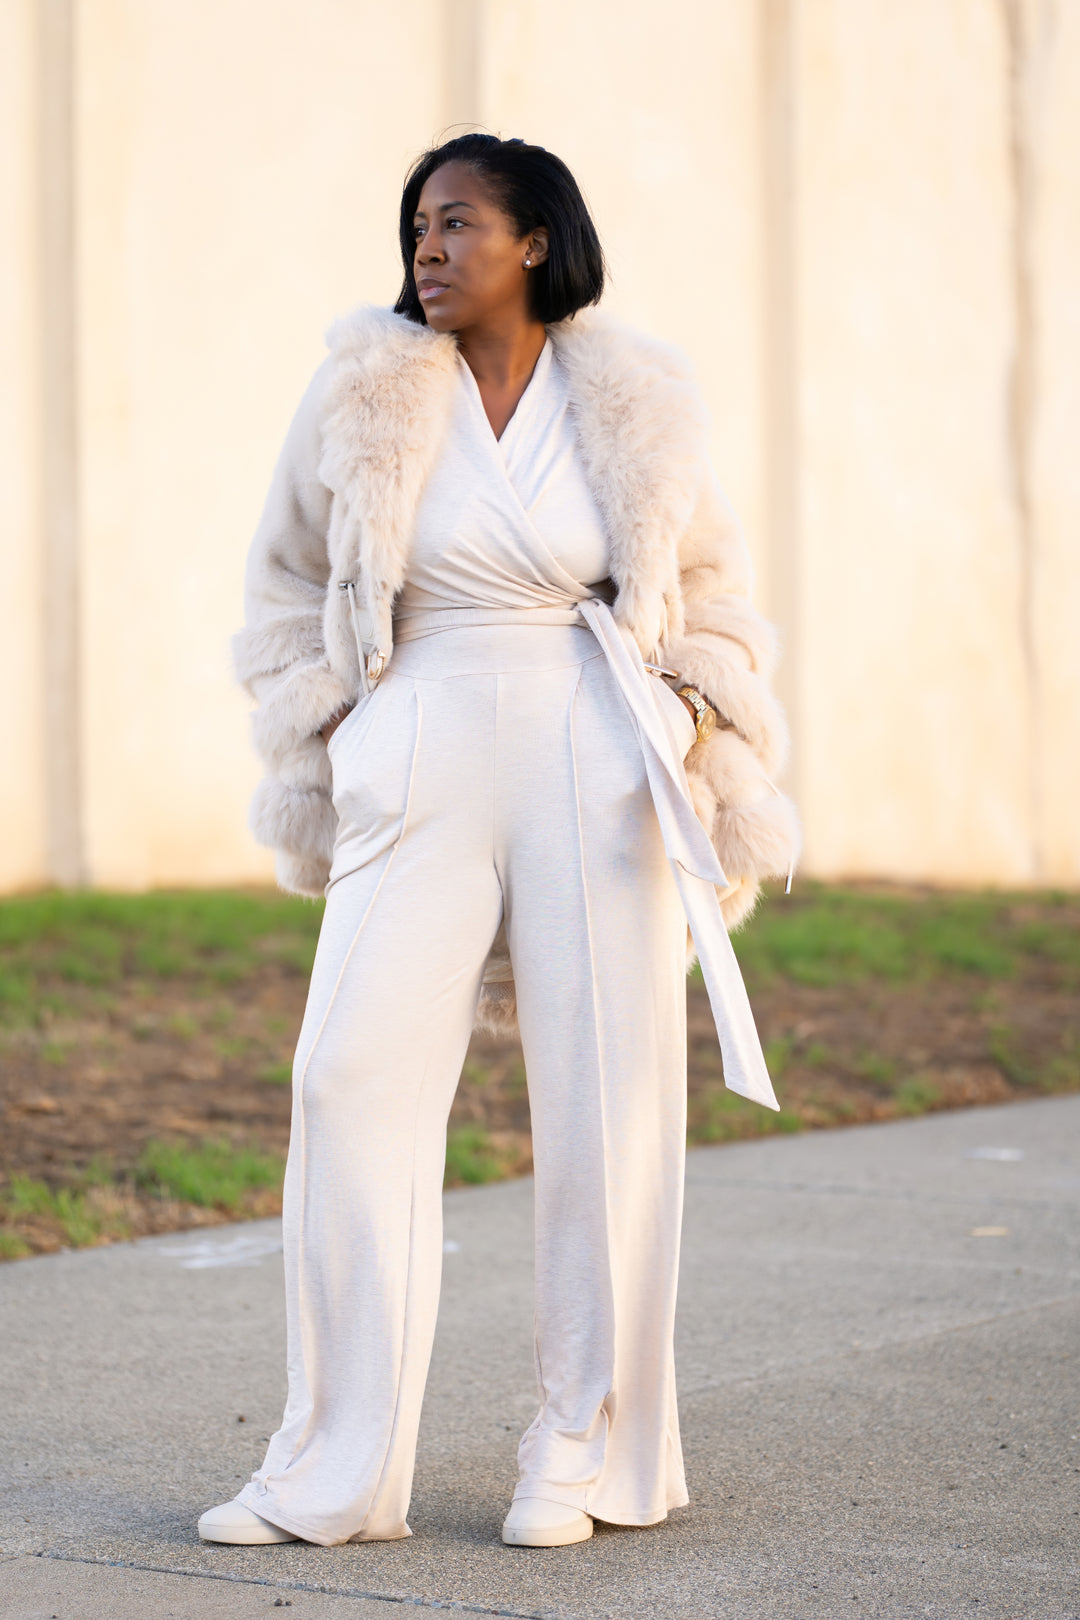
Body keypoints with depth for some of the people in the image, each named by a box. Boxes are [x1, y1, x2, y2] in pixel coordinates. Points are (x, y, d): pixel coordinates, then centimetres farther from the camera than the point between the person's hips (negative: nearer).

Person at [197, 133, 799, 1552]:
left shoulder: (636, 404, 4)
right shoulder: (365, 395, 5)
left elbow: (711, 591, 15)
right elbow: (291, 582, 15)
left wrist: (716, 755, 6)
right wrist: (318, 761, 9)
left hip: (600, 772, 0)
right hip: (424, 776, 0)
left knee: (609, 1097, 0)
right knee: (357, 1076, -9)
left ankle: (585, 1454, 13)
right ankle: (335, 1472, -2)